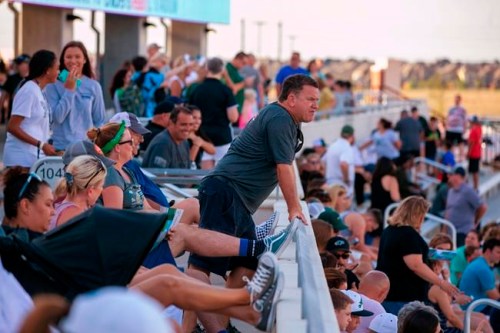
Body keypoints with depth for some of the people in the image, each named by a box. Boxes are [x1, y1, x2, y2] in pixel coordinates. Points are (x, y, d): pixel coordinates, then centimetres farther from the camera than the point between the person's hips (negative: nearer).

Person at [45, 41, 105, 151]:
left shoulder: (94, 86, 4)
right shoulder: (53, 85, -3)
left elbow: (99, 120, 10)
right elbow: (57, 117, -11)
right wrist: (69, 89, -11)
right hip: (61, 147, -2)